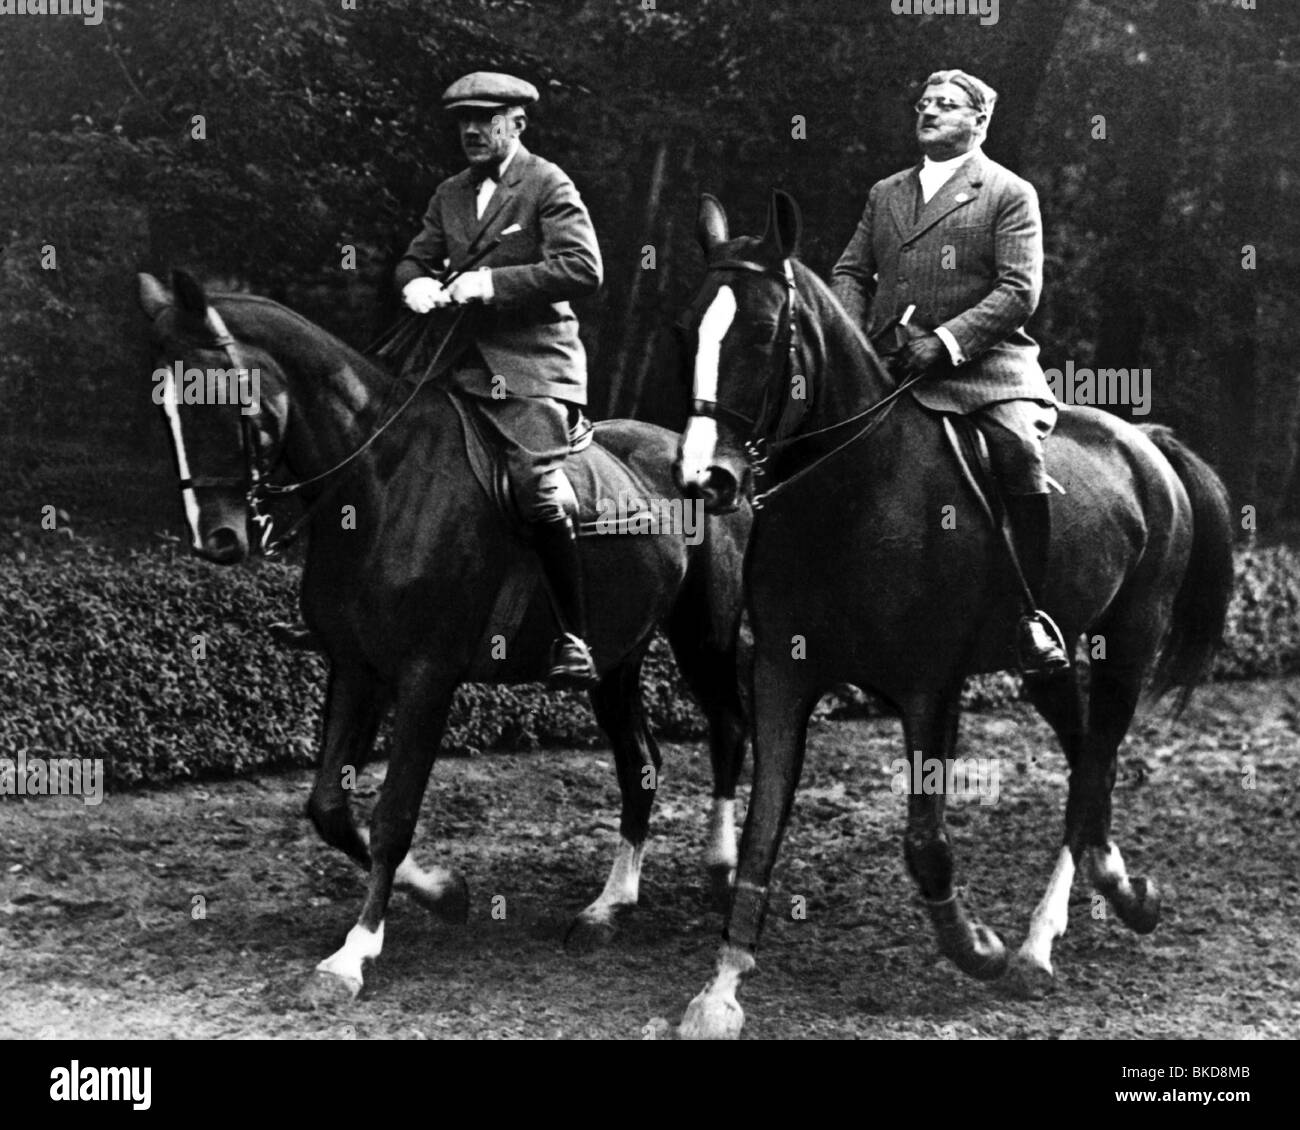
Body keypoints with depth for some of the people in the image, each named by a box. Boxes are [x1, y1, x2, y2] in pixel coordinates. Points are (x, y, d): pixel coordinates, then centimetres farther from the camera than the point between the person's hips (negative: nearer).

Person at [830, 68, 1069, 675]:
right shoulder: (884, 193, 23)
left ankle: (1029, 613, -18)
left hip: (981, 359, -5)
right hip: (887, 363, 5)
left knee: (1020, 449, -30)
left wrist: (946, 341, -17)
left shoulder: (1010, 193, 5)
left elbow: (1019, 290, -6)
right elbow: (851, 271, 21)